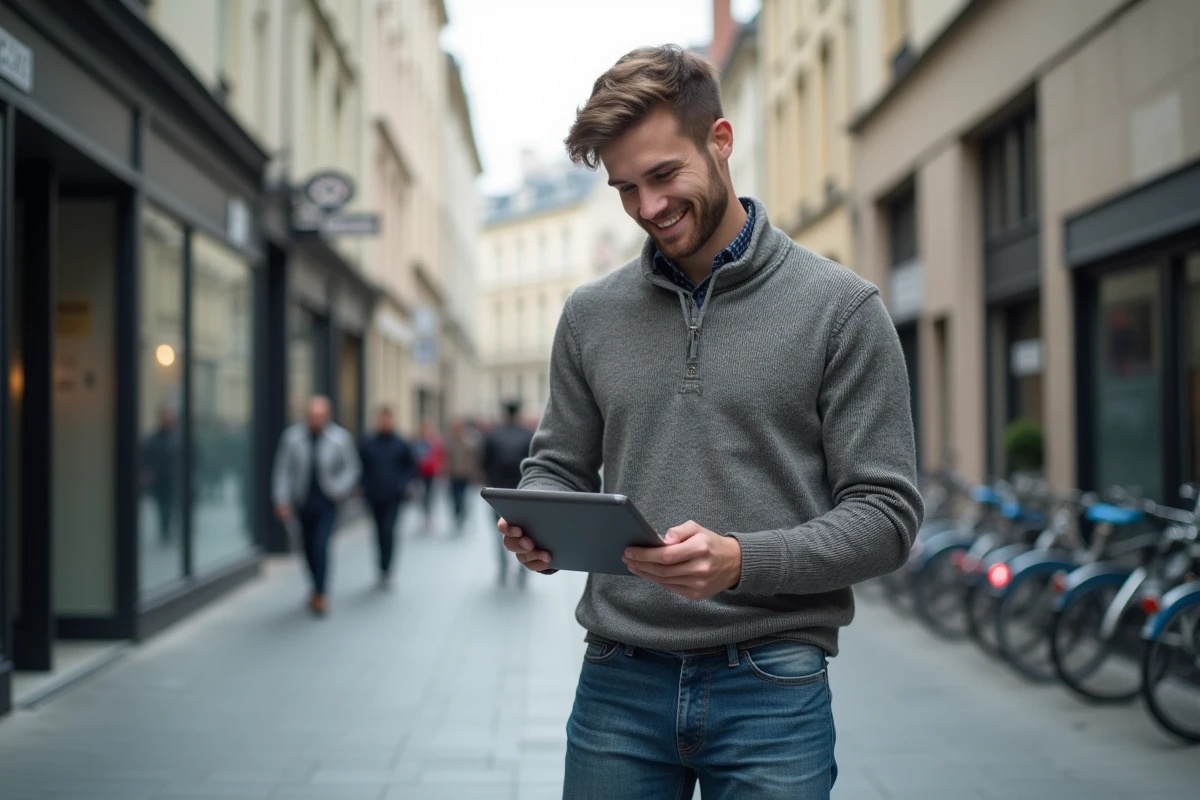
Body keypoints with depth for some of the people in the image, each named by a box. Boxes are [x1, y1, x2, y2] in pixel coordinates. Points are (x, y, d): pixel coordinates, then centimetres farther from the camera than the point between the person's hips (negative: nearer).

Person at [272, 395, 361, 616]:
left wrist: (342, 490, -11)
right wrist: (282, 500, -6)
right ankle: (318, 588, 32)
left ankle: (319, 594, -7)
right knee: (309, 548, 12)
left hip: (327, 503, -2)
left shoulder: (340, 438, -7)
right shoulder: (292, 438, -6)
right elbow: (282, 471, -1)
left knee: (321, 544, -15)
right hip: (303, 503, 2)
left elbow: (352, 467, 3)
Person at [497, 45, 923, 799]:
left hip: (771, 688, -3)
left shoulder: (841, 306, -4)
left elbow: (885, 512, -6)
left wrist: (741, 561, -21)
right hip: (617, 682, 3)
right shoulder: (591, 313, 7)